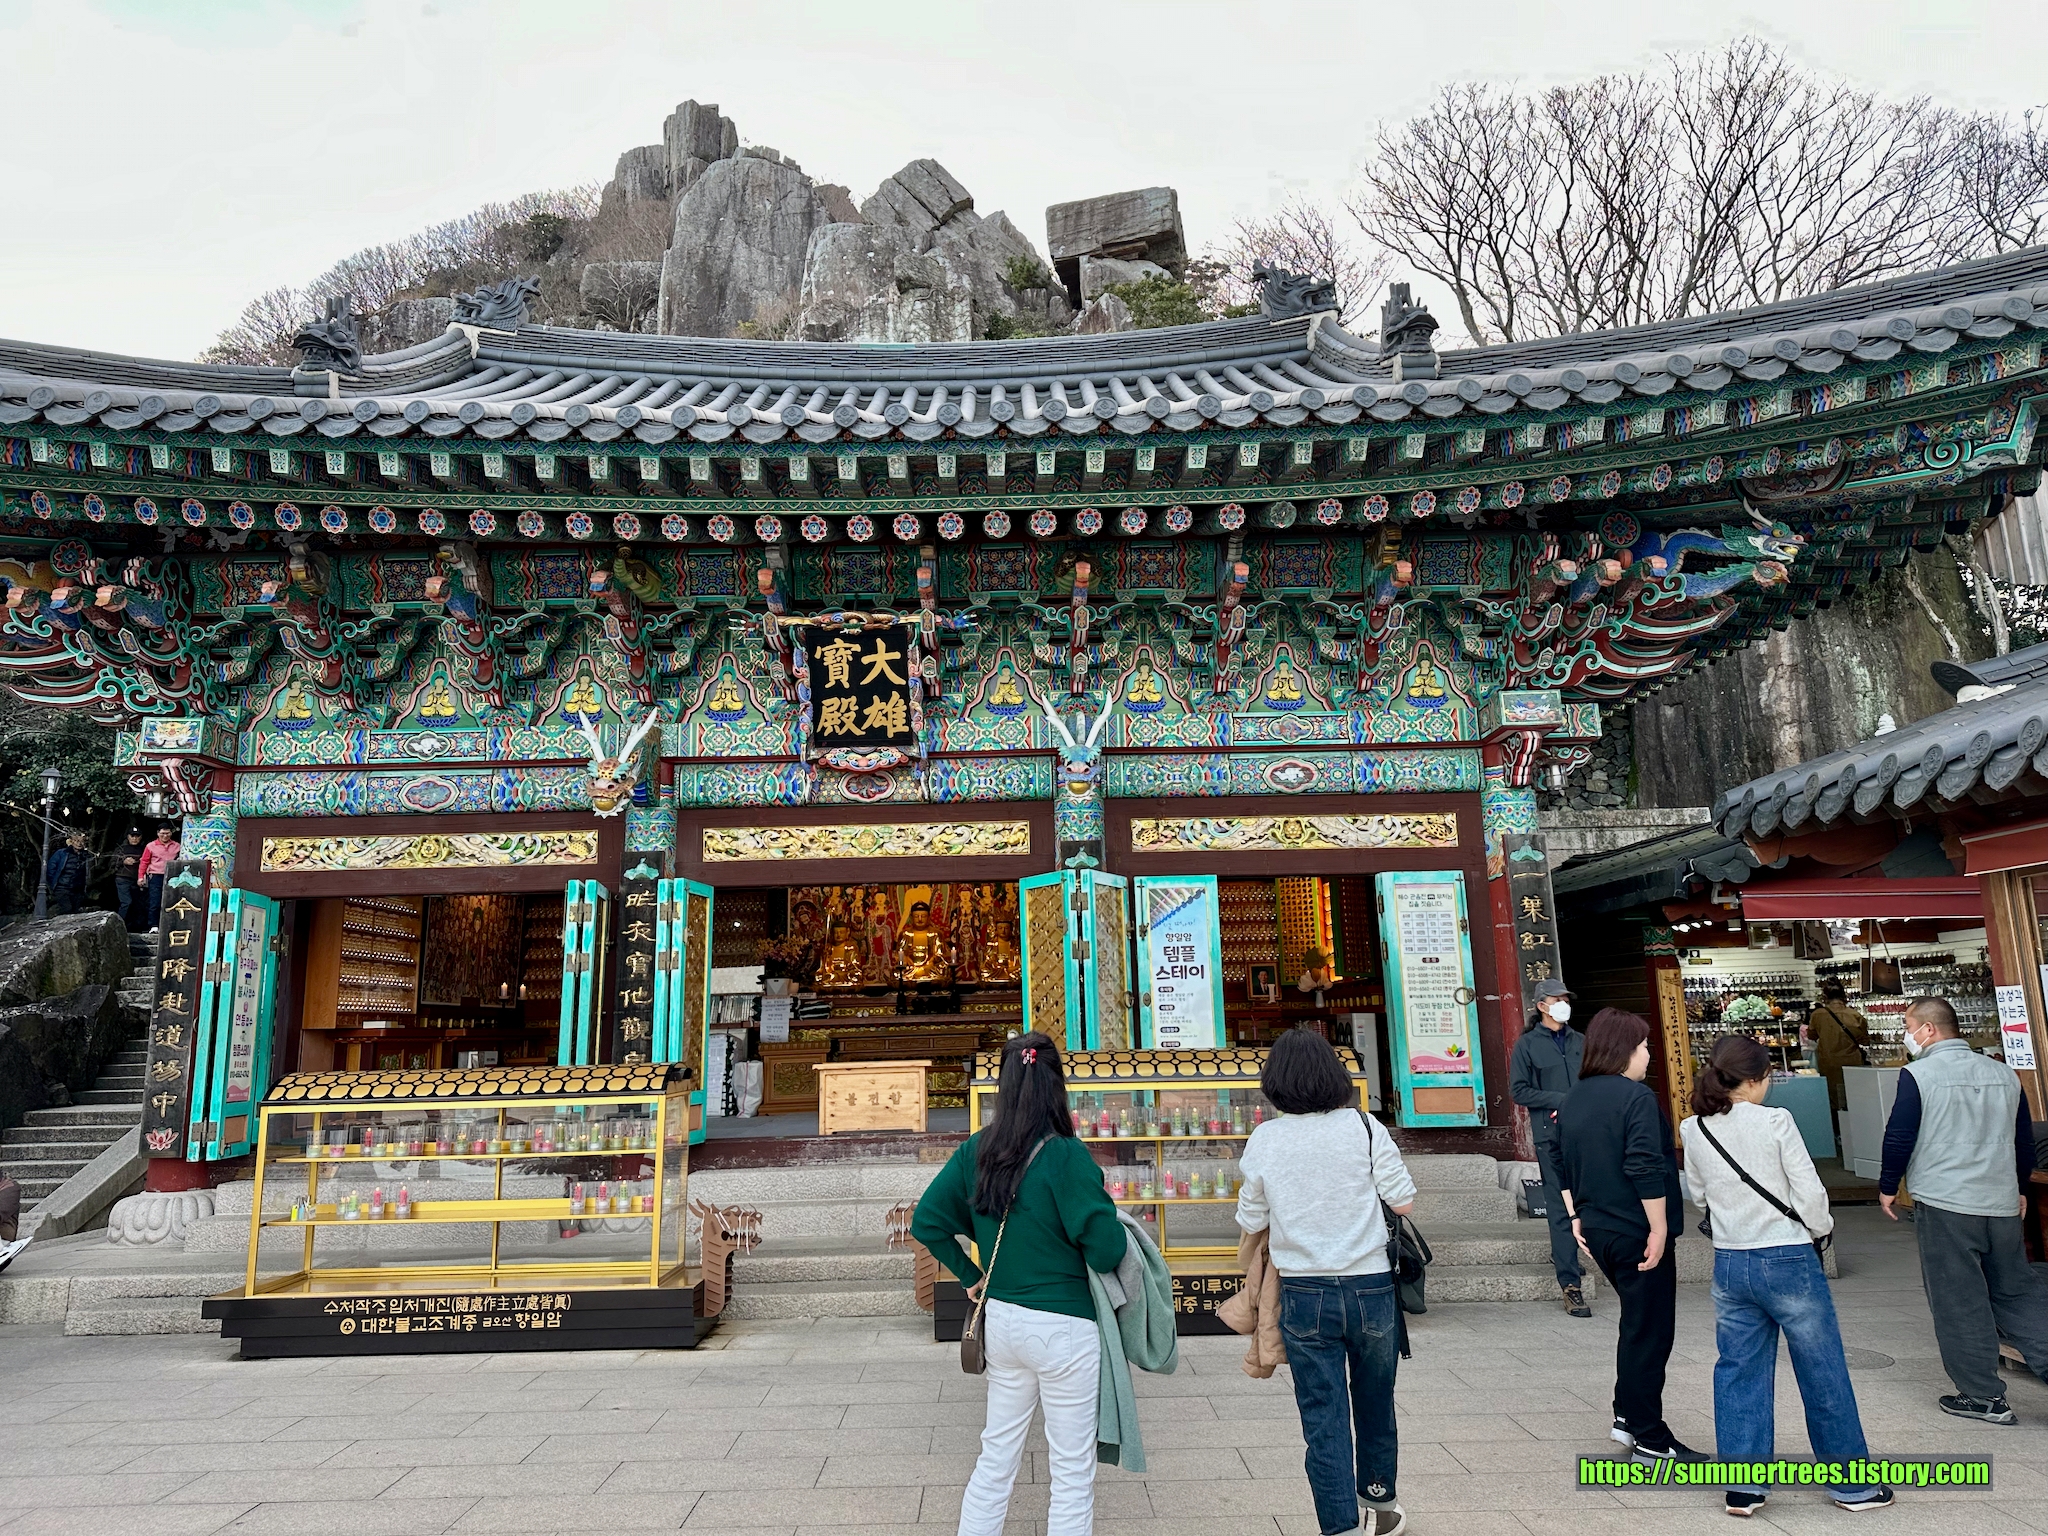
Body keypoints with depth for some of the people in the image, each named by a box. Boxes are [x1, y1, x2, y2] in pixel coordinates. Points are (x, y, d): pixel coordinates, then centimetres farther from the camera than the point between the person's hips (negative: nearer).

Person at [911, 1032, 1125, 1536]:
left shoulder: (976, 1150, -2)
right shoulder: (1065, 1155, -20)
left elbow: (926, 1223, 3)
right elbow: (1106, 1248, -21)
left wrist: (972, 1276, 10)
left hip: (1002, 1320, 6)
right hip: (1062, 1325, -6)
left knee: (996, 1454, 20)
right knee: (1073, 1468, 10)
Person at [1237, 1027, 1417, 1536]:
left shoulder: (1263, 1140, -7)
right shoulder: (1362, 1126, -10)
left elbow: (1251, 1223, 2)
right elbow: (1405, 1202, -5)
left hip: (1304, 1295, -1)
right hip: (1371, 1287, 1)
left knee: (1323, 1417, 7)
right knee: (1374, 1404, 21)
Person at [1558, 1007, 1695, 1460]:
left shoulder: (1574, 1098, 9)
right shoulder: (1636, 1097, -17)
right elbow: (1646, 1169, -23)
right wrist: (1659, 1228, -17)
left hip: (1598, 1230, 8)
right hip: (1637, 1233, -8)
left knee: (1637, 1321, 22)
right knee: (1649, 1333, 3)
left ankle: (1627, 1416, 26)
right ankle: (1650, 1439, 12)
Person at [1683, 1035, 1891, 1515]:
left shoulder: (1694, 1130, -2)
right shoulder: (1775, 1122, -15)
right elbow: (1809, 1193, -10)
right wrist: (1821, 1227, 10)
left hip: (1730, 1264, 4)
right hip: (1788, 1260, -4)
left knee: (1739, 1372, 11)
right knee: (1823, 1372, 12)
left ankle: (1743, 1486, 15)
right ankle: (1852, 1484, 26)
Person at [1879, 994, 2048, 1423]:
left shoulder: (1918, 1075, -10)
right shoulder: (2003, 1073, 7)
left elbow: (1899, 1138, -10)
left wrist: (1888, 1187, 5)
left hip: (1943, 1204, -6)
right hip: (2002, 1205, 6)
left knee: (1959, 1303, 4)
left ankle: (1985, 1397, 10)